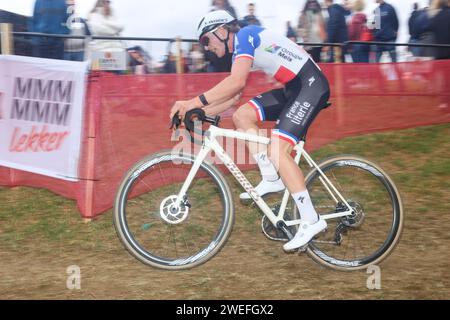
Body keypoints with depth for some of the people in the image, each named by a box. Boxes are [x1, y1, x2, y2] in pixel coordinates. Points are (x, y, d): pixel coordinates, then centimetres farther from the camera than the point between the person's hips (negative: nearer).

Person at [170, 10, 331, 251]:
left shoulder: (244, 36, -11)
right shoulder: (239, 50, 18)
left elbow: (237, 81, -27)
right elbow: (232, 97, 19)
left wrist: (195, 102, -28)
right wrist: (202, 112, 8)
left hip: (311, 85, -10)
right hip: (292, 89, 10)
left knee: (277, 150, -18)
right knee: (241, 116, 3)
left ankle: (311, 220, -14)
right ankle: (272, 179, 4)